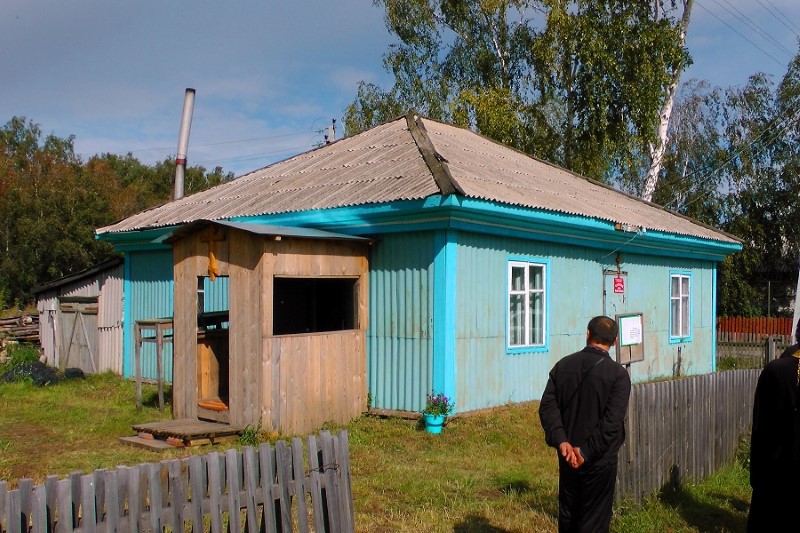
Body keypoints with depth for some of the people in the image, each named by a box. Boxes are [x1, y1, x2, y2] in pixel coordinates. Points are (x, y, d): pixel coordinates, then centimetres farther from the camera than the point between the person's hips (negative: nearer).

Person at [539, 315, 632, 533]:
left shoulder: (562, 366, 0)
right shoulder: (618, 374, -12)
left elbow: (547, 406, -7)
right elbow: (612, 421, -21)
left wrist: (561, 441, -15)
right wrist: (587, 451, -19)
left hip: (568, 456, 4)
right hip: (600, 459, -4)